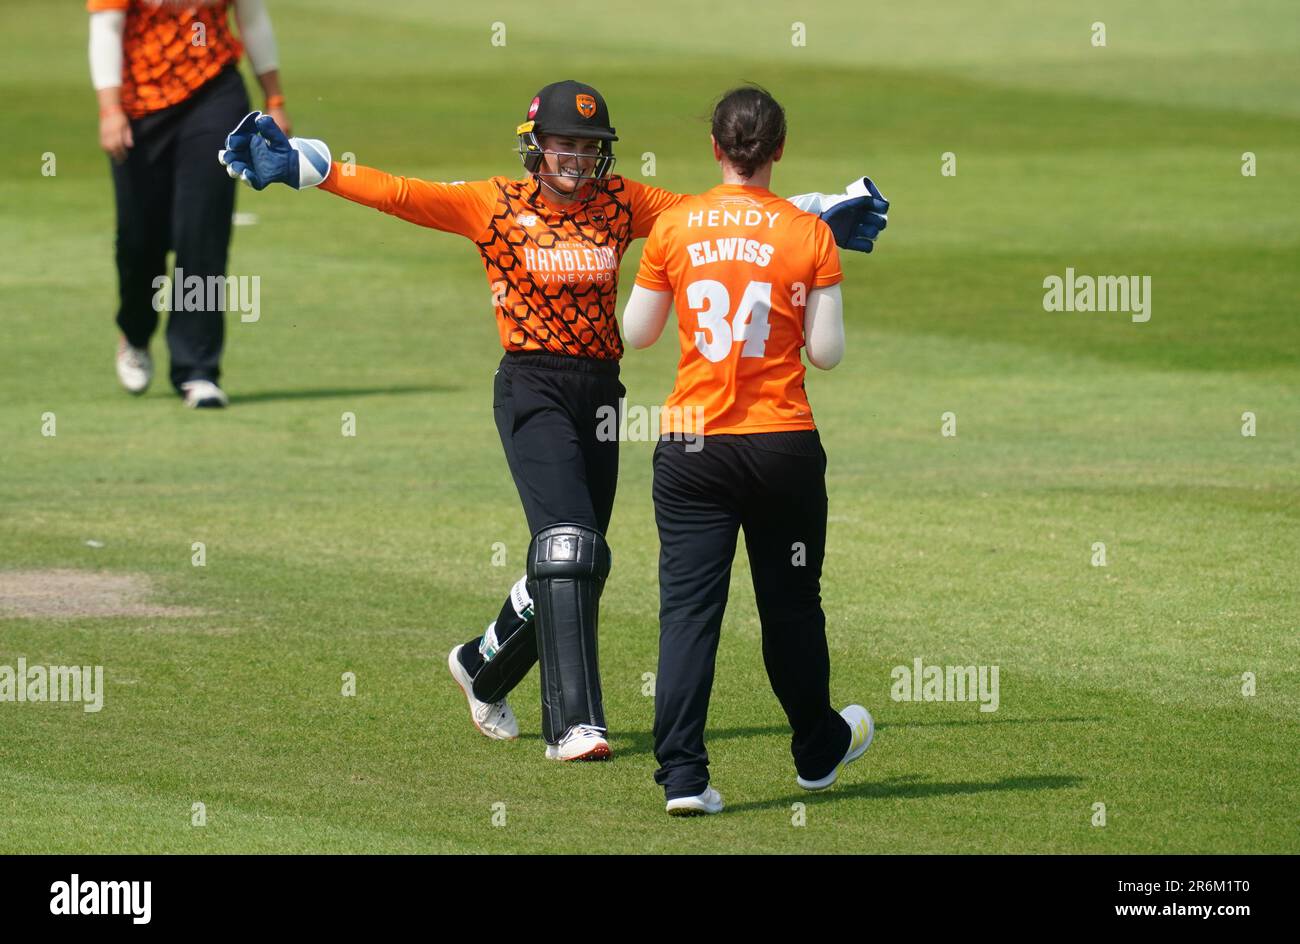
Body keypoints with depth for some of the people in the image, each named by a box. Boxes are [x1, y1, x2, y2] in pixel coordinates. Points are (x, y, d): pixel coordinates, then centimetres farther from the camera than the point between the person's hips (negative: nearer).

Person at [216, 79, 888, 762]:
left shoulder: (620, 203, 9)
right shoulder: (495, 205, -1)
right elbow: (401, 195, -6)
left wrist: (818, 213, 7)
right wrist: (308, 168, -16)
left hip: (600, 391, 5)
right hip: (532, 390, -5)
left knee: (575, 567, 9)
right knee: (567, 546, -19)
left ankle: (482, 667, 36)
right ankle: (575, 724, -21)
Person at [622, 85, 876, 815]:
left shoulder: (674, 228, -2)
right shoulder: (808, 234, -5)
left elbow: (636, 333, 6)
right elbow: (828, 352, -5)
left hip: (693, 445, 0)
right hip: (783, 445, 0)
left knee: (688, 607, 0)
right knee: (791, 604, 16)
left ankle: (683, 774, -11)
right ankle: (819, 749, 34)